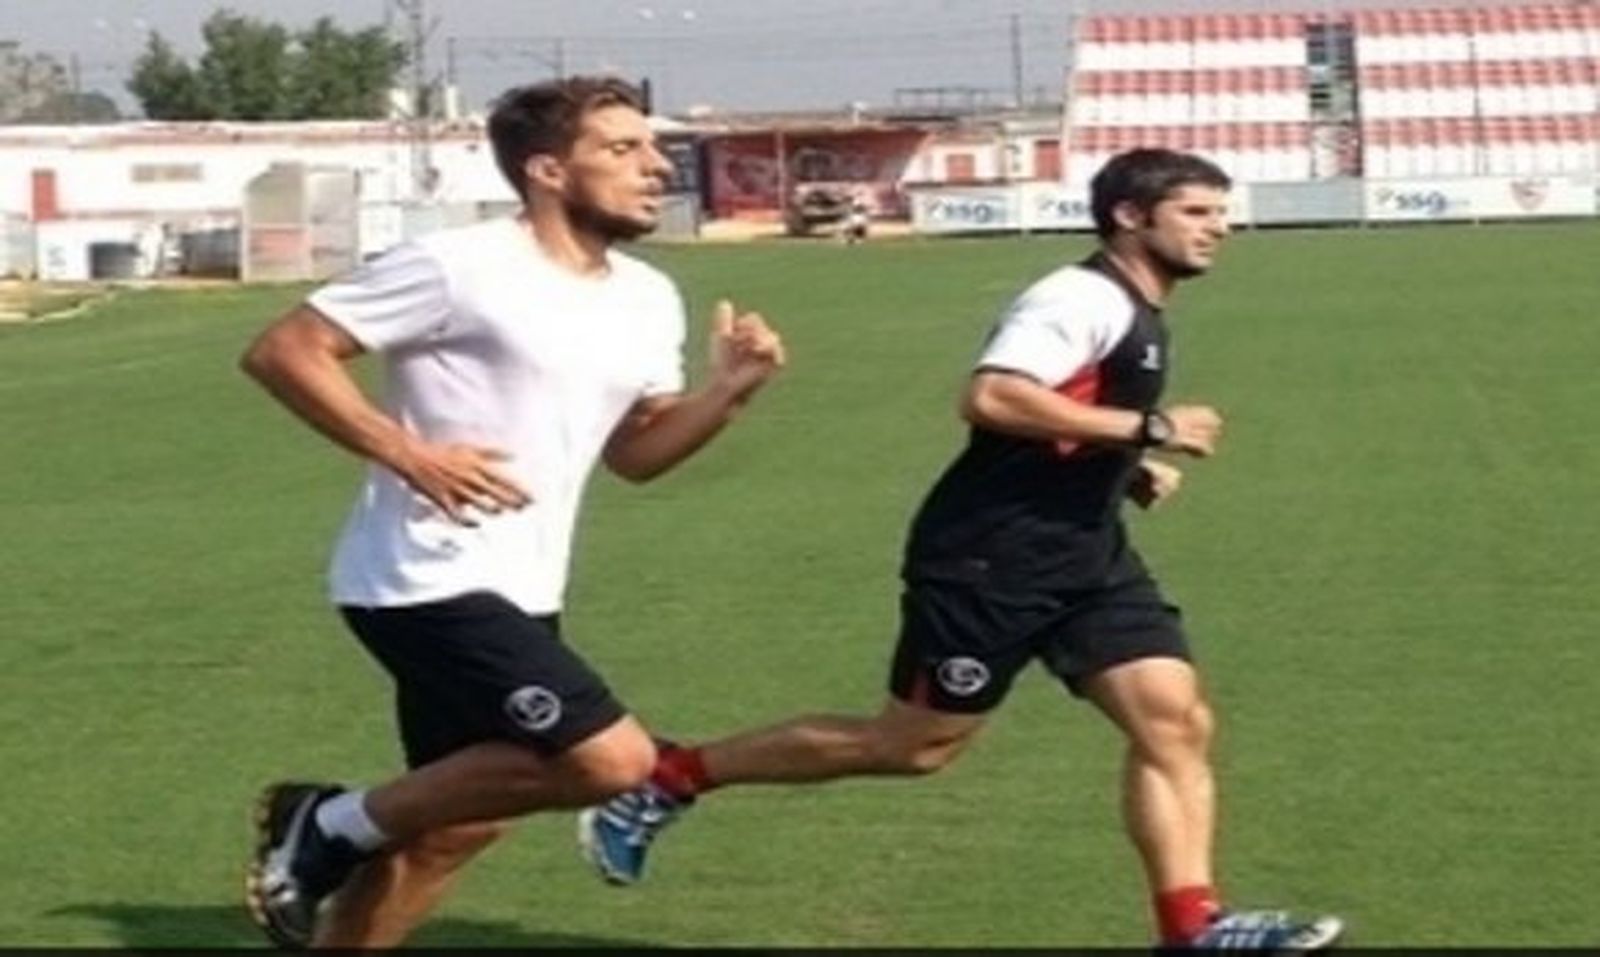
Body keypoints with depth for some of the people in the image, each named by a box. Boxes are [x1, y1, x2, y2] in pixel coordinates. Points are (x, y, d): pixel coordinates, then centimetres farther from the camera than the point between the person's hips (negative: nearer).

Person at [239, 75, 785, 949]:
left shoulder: (648, 300, 10)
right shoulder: (458, 268, -14)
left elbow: (633, 453, 18)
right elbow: (280, 351, -12)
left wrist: (727, 392, 0)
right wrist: (407, 454, -20)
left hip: (518, 593, 9)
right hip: (429, 582, -9)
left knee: (456, 825, 14)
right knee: (614, 760, -17)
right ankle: (339, 823, -4)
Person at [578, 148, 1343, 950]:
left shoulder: (1137, 315, 17)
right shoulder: (1083, 297, -15)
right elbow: (989, 398, -29)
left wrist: (1129, 472, 10)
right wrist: (1148, 428, -24)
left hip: (1081, 554, 9)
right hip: (990, 556, -9)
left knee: (1176, 722, -4)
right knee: (914, 745, 1)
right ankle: (666, 779, 14)